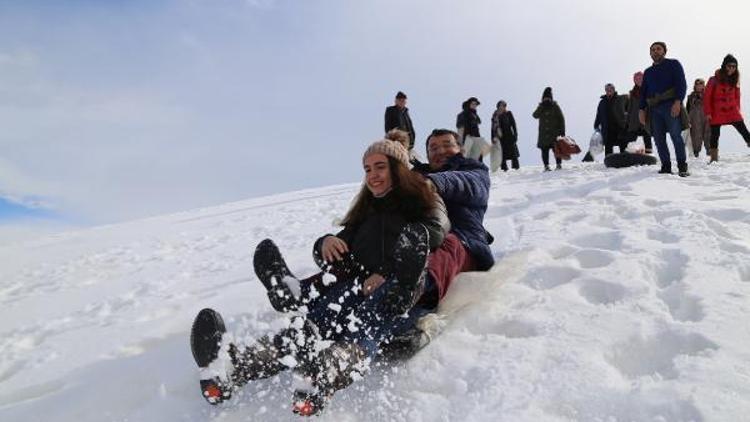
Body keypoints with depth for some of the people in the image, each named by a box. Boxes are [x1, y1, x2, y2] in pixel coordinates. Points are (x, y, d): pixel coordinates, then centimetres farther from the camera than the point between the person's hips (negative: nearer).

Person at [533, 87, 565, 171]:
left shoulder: (555, 106, 3)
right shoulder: (541, 107, 10)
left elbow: (561, 118, 2)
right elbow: (535, 115, -6)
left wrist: (562, 130, -4)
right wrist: (541, 107, -17)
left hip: (554, 132, -2)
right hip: (544, 133, 2)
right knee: (545, 150, 0)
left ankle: (559, 164, 2)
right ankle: (546, 165, 7)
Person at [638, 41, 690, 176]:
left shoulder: (673, 64, 10)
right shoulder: (648, 72, 24)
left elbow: (681, 84, -1)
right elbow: (643, 92, 23)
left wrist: (678, 101, -15)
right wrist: (641, 109, 9)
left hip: (671, 106, -5)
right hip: (654, 109, 5)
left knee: (676, 136, -13)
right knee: (658, 139, -1)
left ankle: (682, 166, -9)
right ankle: (666, 166, 2)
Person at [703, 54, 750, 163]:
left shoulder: (734, 80, 7)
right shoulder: (714, 80, -6)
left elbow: (736, 96, 15)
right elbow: (707, 96, -4)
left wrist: (737, 109, 10)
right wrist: (708, 112, -7)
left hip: (732, 111, 3)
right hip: (717, 113, -3)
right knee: (715, 134, 1)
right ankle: (714, 158, 9)